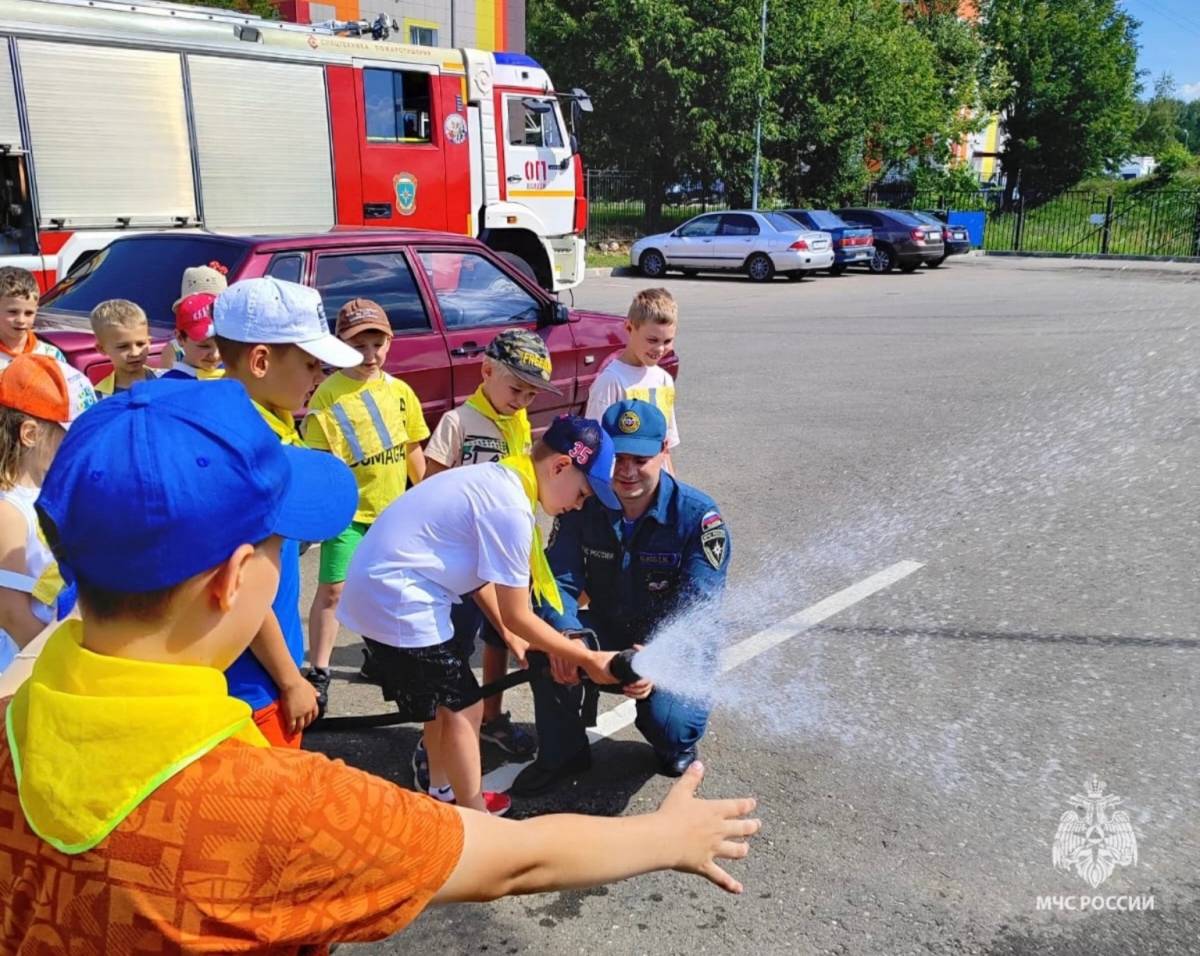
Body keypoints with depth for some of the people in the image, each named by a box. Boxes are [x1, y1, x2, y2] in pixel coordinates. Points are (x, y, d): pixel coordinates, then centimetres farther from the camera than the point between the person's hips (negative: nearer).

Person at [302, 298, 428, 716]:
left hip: (393, 510, 5)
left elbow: (413, 450, 11)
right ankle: (319, 672, 9)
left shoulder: (401, 392, 3)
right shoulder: (329, 393, -11)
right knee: (333, 588, -3)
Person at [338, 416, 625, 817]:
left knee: (445, 698, 23)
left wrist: (508, 635, 17)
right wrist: (589, 660, -6)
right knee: (463, 707, 3)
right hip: (397, 599, -10)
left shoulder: (496, 479, 8)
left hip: (380, 587, 10)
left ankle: (444, 792, 41)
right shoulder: (511, 508, -21)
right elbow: (518, 616, -15)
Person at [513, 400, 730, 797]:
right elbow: (560, 581, -17)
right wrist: (566, 635, -40)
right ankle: (562, 752, 1)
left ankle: (677, 745, 12)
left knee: (669, 725, -29)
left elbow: (697, 609, -27)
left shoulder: (698, 515, -21)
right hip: (608, 632, 3)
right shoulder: (583, 505, -11)